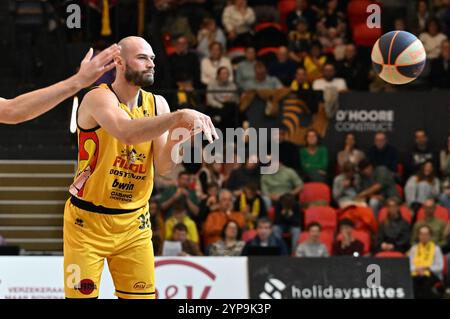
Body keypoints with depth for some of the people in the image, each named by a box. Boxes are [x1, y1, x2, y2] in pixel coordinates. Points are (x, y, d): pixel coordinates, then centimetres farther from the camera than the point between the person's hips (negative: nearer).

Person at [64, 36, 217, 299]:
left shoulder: (157, 104, 3)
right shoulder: (99, 98, -15)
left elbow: (163, 167, -3)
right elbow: (126, 132, -36)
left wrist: (175, 138, -23)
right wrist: (179, 117, -41)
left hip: (134, 221, 5)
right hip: (88, 218, -5)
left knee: (144, 295, 4)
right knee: (82, 296, -5)